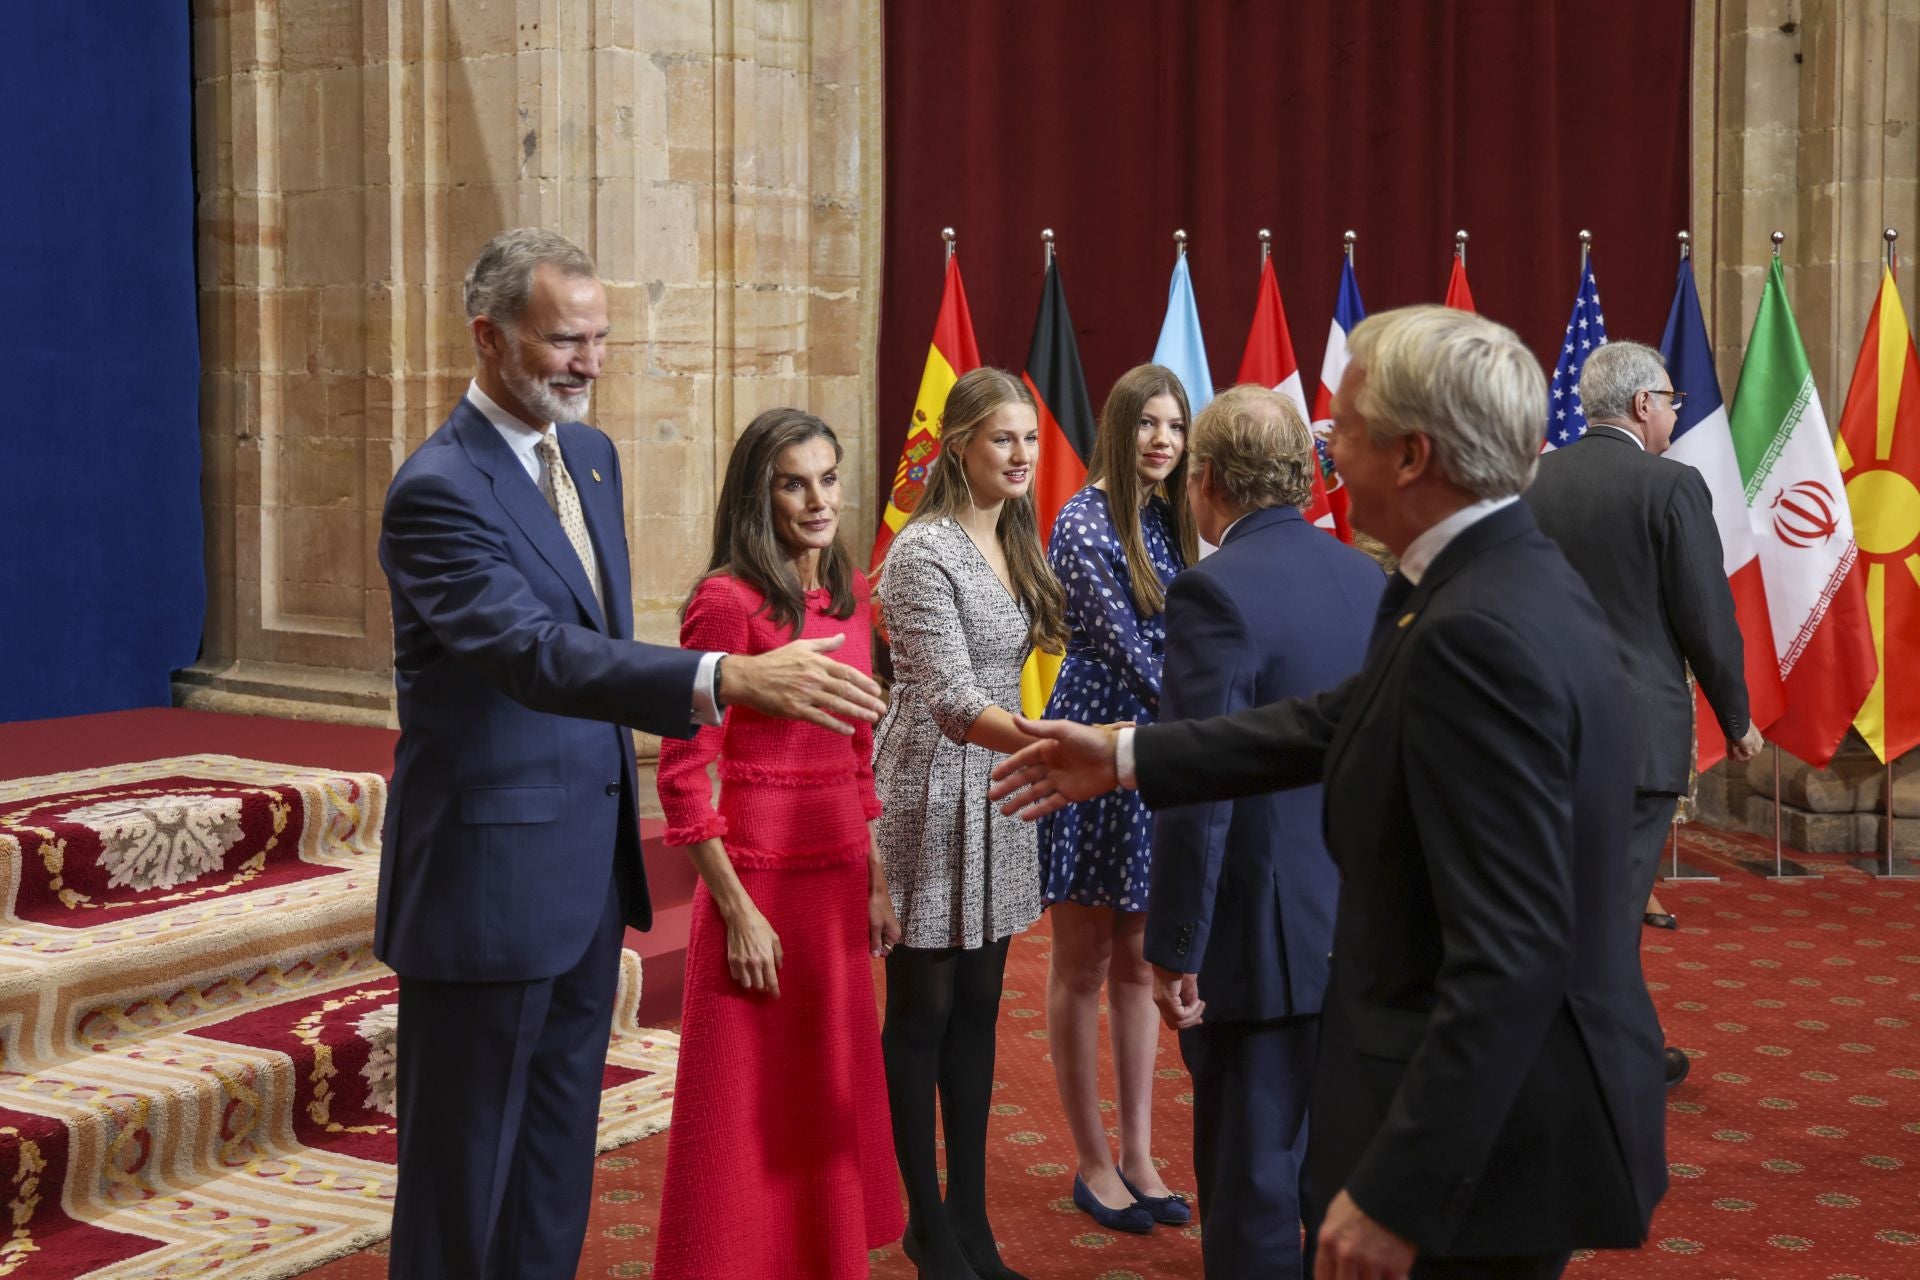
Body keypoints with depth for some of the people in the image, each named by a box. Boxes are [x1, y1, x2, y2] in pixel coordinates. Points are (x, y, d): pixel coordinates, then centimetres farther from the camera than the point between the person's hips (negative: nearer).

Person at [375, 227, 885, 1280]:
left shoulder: (590, 456, 9)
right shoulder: (438, 490, -18)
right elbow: (538, 655, -33)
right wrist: (732, 679, -45)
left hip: (590, 870, 8)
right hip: (487, 878, -8)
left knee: (558, 1155, 17)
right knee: (464, 1167, 4)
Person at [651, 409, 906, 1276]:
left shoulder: (850, 592, 8)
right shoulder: (727, 599, -14)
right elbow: (683, 773, -15)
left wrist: (876, 882, 13)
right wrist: (738, 910, -16)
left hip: (838, 883, 7)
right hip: (760, 879, -7)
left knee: (828, 1104, 17)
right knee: (749, 1115, 5)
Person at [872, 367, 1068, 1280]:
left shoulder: (1015, 545, 9)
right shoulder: (922, 552, -16)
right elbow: (950, 701, -26)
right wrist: (1047, 746, -42)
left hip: (997, 795, 7)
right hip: (931, 795, -7)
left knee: (977, 1010, 12)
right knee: (922, 1014, 4)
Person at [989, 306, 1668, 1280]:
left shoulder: (1476, 632, -26)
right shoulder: (1515, 579, 5)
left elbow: (1512, 953, -29)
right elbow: (1347, 722, 17)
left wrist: (1399, 1192, -27)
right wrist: (1128, 758, 21)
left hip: (1491, 1139, -9)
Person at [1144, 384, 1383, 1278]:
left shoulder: (1216, 592, -18)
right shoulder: (1371, 582, 4)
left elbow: (1198, 795, -21)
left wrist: (1174, 951, -14)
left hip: (1262, 938, -7)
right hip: (1360, 931, 7)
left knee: (1254, 1184, 5)